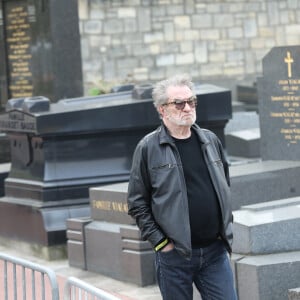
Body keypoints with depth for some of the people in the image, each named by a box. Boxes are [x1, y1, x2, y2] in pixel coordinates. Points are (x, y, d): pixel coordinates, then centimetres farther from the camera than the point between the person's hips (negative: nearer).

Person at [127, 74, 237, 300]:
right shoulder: (148, 148, -4)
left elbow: (225, 186, 21)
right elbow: (137, 203, -3)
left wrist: (226, 227, 12)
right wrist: (159, 241, -9)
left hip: (215, 251, 3)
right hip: (174, 254, -3)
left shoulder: (210, 141, 9)